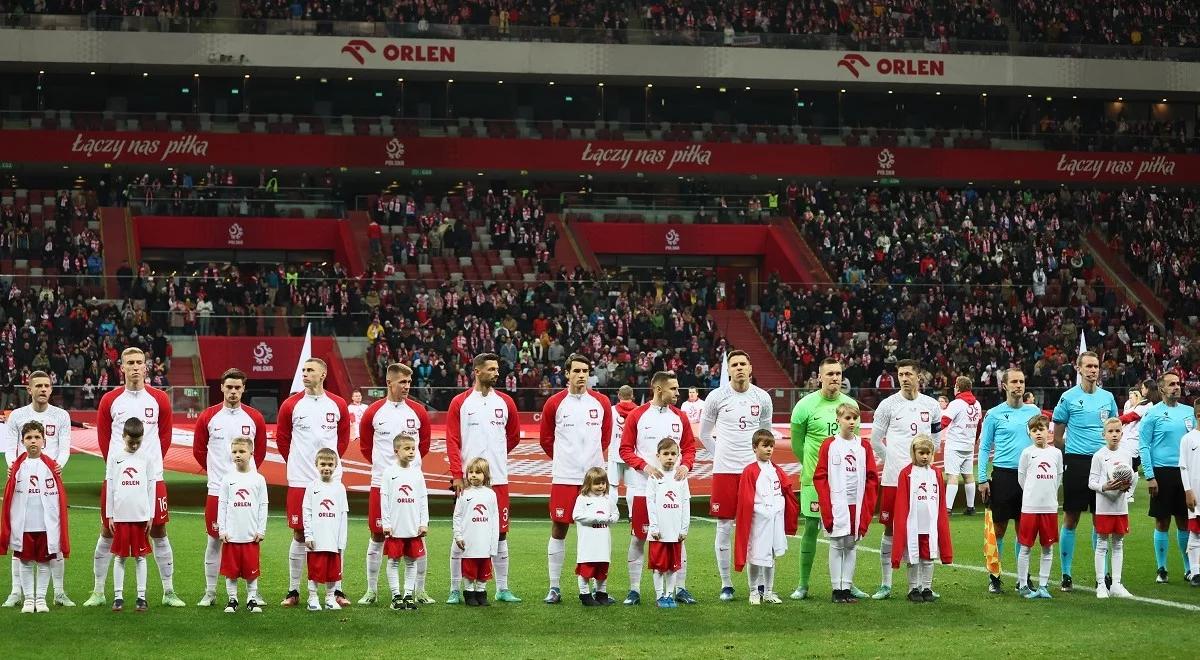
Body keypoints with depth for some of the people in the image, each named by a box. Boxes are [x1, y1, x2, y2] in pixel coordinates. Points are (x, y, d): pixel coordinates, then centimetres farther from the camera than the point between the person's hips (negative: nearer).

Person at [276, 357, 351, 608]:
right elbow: (282, 438, 12)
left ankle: (336, 590, 8)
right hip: (299, 481, -1)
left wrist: (332, 459, 11)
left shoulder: (337, 405, 5)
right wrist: (296, 462, 10)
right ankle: (293, 591, 9)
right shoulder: (291, 405, 2)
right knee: (299, 535, 3)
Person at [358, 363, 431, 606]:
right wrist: (381, 463, 12)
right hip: (381, 483, -1)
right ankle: (371, 591, 12)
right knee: (377, 536, 3)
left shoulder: (418, 411, 3)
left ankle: (419, 592, 9)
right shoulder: (374, 412, 1)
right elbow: (365, 445, 13)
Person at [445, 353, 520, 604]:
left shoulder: (505, 402, 9)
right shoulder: (460, 403, 0)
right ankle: (455, 589, 6)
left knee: (500, 533, 6)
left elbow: (514, 435, 22)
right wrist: (457, 475, -12)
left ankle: (502, 589, 12)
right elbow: (452, 441, -4)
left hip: (497, 478, 3)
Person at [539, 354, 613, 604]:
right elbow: (546, 438, 11)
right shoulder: (555, 403, 1)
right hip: (564, 478, -1)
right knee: (558, 529, 1)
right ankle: (554, 588, 7)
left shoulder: (601, 403, 5)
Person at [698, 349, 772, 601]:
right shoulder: (717, 397, -1)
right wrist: (721, 456, 7)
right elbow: (704, 434, 9)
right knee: (725, 527, 0)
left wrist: (759, 457, 12)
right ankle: (726, 584, 8)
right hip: (725, 470, -1)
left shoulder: (762, 398, 4)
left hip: (754, 469, 1)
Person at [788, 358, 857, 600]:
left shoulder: (850, 404, 7)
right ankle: (803, 585, 5)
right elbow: (797, 443, 2)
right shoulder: (806, 405, -5)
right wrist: (812, 466, 4)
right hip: (814, 478, -4)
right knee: (811, 528, -1)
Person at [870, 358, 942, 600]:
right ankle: (886, 584, 5)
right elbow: (875, 440, 5)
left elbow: (936, 439, 20)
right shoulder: (888, 405, -2)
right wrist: (891, 460, 6)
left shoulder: (931, 406, 6)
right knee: (890, 529, 0)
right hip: (893, 478, -2)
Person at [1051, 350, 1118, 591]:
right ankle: (1065, 574, 5)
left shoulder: (1107, 397, 10)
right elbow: (1057, 436, 2)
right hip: (1076, 463, -4)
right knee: (1071, 519, 0)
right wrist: (1065, 458, 0)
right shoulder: (1069, 398, -2)